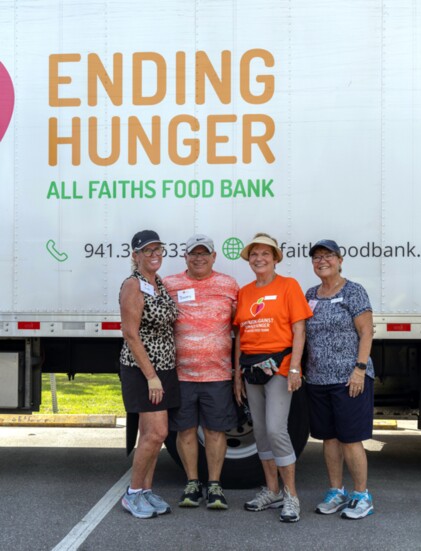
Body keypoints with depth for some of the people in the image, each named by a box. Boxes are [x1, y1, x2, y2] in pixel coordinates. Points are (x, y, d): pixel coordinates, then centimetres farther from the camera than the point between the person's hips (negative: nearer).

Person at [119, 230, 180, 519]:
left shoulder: (161, 285, 12)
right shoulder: (133, 286, -12)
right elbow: (131, 334, -17)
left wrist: (169, 369, 11)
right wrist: (151, 376, -18)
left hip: (165, 369, 8)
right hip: (142, 370, -8)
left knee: (150, 433, 12)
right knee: (157, 433, -9)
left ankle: (146, 490, 21)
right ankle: (133, 494, 5)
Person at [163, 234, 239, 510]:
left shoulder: (229, 284, 8)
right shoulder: (170, 285, 5)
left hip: (218, 373, 0)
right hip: (180, 372, 0)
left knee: (215, 430, 5)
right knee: (186, 429, 7)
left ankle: (214, 485, 17)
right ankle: (192, 483, 21)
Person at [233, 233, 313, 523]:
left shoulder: (288, 286, -2)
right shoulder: (244, 292, 12)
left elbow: (299, 330, -7)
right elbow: (240, 335, 14)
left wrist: (294, 369, -15)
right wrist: (237, 373, 11)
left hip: (279, 364, -6)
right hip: (251, 366, 6)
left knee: (276, 429, -13)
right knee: (261, 431, 11)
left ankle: (291, 496, 0)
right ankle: (272, 491, 24)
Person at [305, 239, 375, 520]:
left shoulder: (353, 292, -4)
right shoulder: (311, 295, 13)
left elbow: (366, 332, -8)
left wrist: (360, 368, -16)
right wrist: (305, 369, 9)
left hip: (349, 379, -6)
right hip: (318, 379, 6)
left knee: (350, 439, -4)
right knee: (329, 437, 11)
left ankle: (362, 496, 9)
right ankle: (336, 492, 23)